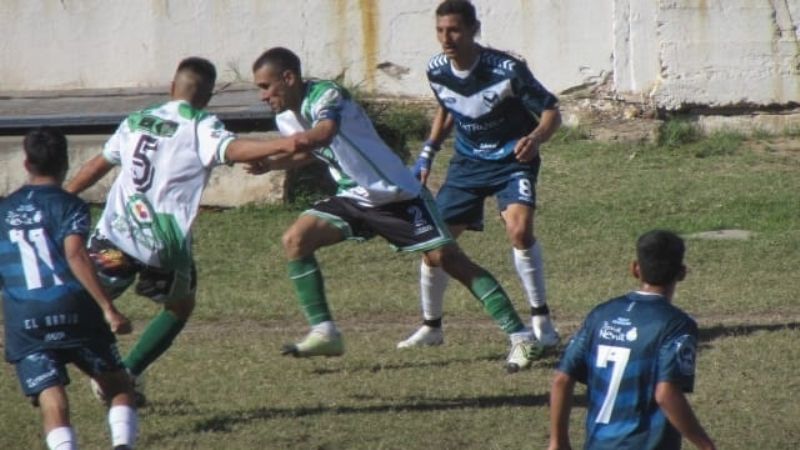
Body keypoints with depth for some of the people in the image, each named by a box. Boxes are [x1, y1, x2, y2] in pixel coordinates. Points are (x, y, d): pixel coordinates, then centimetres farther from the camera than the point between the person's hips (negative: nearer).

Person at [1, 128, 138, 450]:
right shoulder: (68, 206, 0)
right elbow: (75, 256, -14)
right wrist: (108, 309, -17)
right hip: (73, 312, -2)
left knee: (52, 403, -4)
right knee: (118, 386, 13)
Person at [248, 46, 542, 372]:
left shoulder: (326, 96, -22)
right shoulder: (286, 119, 5)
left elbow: (323, 134, -43)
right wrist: (269, 165, 7)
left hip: (396, 195, -8)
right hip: (353, 199, 8)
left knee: (446, 257, -12)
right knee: (295, 239, -8)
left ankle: (519, 336, -11)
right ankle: (323, 332, -4)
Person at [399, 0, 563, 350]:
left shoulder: (506, 70, -24)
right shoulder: (437, 71, -8)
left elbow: (551, 111, -17)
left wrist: (535, 138, -37)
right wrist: (428, 152, 9)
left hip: (512, 160, -5)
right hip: (467, 162, 5)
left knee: (519, 229, -29)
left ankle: (541, 321, -16)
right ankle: (431, 327, 23)